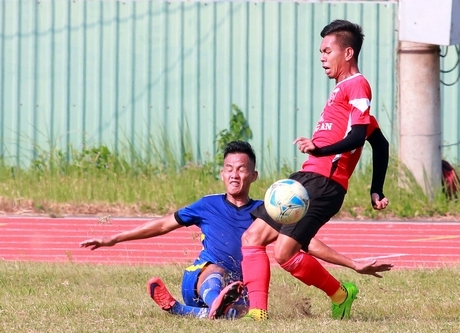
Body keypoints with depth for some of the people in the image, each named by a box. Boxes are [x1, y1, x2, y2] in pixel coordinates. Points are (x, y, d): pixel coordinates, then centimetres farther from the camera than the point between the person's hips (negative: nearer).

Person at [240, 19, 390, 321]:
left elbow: (357, 137, -21)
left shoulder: (357, 86, -6)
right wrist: (376, 191, 24)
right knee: (252, 238, 1)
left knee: (284, 252, -17)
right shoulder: (345, 90, 26)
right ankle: (257, 312, -6)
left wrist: (319, 150, -35)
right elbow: (380, 144, 28)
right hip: (307, 179, 11)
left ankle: (340, 294, 4)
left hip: (324, 183, -11)